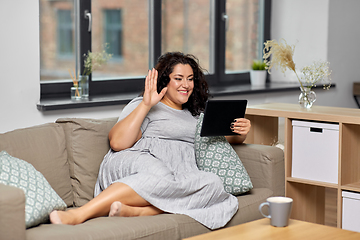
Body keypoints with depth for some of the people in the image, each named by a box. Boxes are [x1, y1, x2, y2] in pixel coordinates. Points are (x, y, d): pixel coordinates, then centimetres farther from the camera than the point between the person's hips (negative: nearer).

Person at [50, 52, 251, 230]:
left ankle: (133, 211, -44)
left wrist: (241, 132, 12)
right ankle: (78, 215, -51)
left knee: (213, 184, -31)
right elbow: (117, 143, -1)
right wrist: (146, 104, -4)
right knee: (160, 176, -42)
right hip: (134, 162, -4)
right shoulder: (143, 106, 14)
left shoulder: (198, 115, 32)